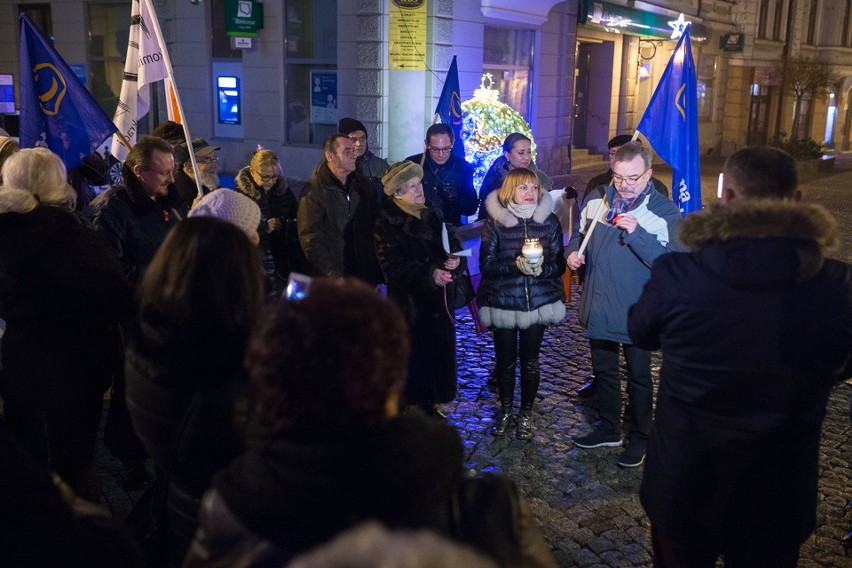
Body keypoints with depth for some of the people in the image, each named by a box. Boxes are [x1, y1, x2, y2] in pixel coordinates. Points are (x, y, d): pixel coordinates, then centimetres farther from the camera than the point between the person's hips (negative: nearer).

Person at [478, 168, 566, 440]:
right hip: (502, 303, -1)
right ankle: (505, 410, 31)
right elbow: (486, 265, -7)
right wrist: (515, 266, -23)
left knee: (530, 361, 8)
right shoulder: (495, 222, -4)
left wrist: (542, 268, -21)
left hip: (538, 302, 1)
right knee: (505, 361, 8)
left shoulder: (549, 221, 0)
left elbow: (559, 265, 0)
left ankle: (526, 413, 28)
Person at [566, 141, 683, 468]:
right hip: (598, 306, 5)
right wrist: (573, 252, -4)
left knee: (638, 378, 12)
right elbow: (579, 232, 18)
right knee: (603, 371, 20)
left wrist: (637, 233, -32)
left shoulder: (665, 212, -14)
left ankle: (639, 438, 31)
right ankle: (608, 429, 39)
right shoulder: (597, 199, 1)